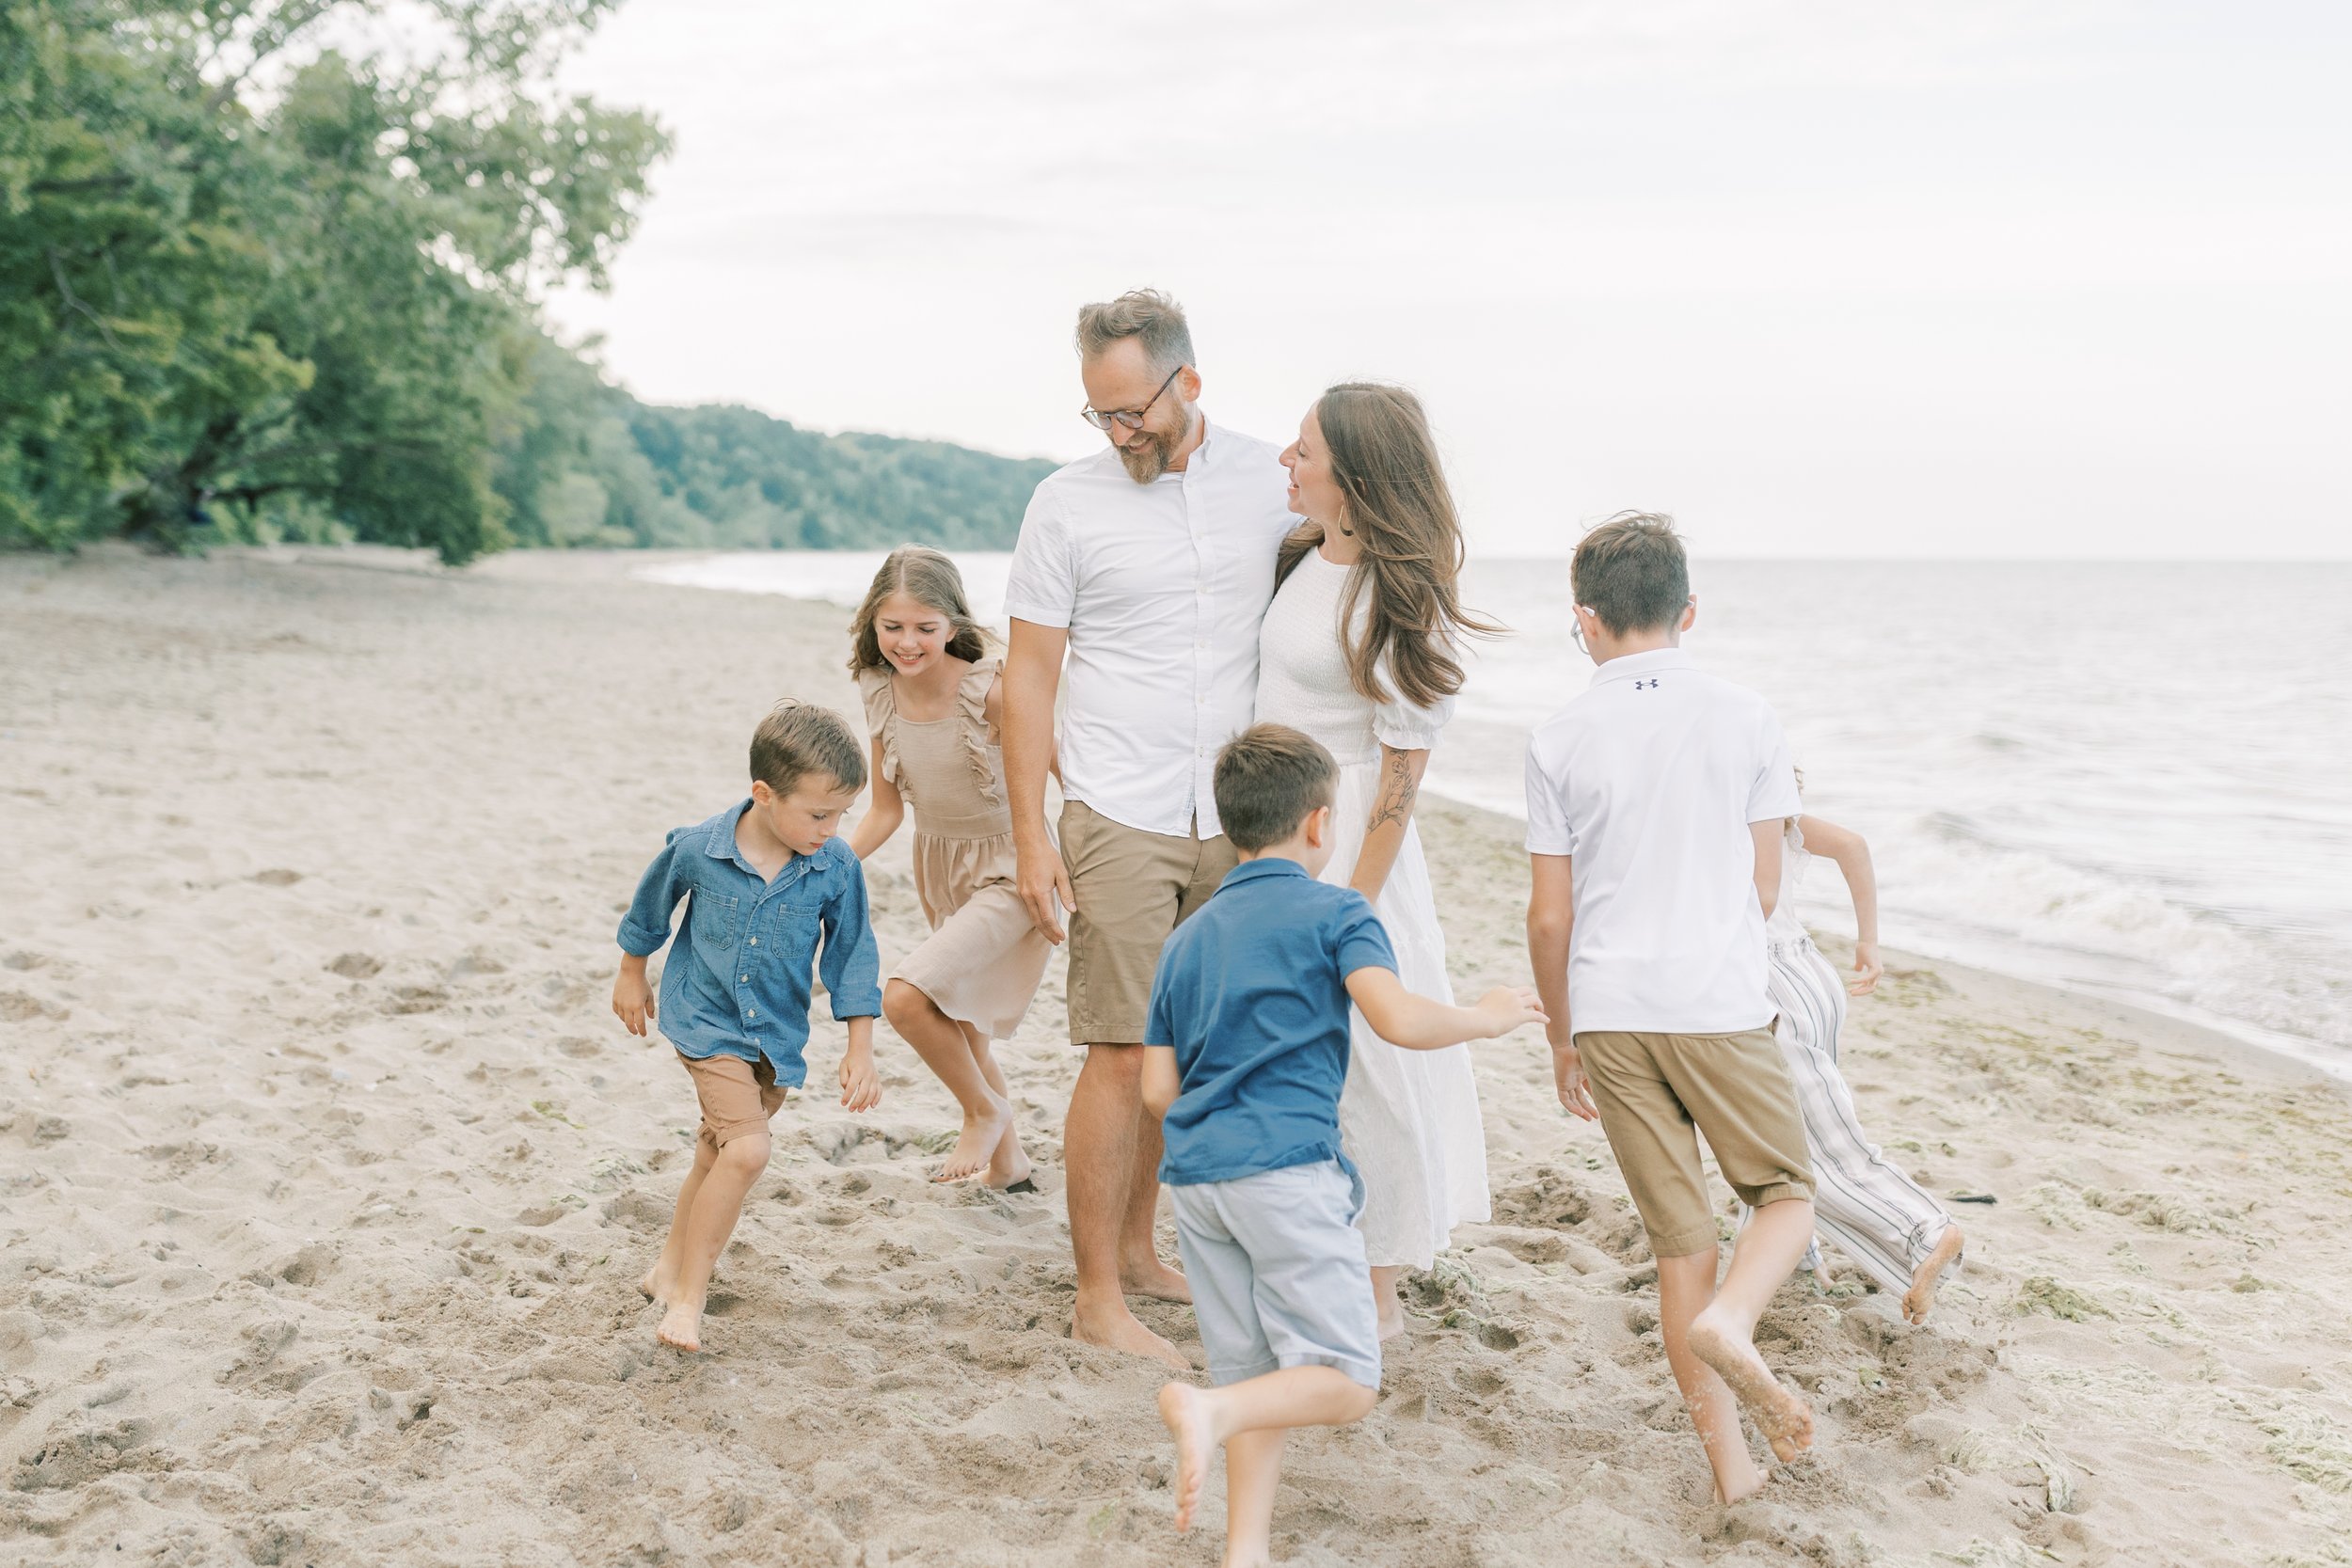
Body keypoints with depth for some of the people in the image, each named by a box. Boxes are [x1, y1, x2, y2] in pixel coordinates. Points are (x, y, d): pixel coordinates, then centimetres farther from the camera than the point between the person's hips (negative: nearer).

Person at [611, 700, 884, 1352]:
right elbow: (651, 907, 2)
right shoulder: (697, 849, -18)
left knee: (719, 1152, 17)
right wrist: (631, 976, 16)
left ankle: (670, 1268, 38)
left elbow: (852, 956, -3)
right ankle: (687, 1296, -6)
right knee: (746, 1150, -18)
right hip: (706, 1021, -4)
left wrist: (860, 1051, -5)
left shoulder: (837, 868, -14)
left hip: (777, 1034, 4)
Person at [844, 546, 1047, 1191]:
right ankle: (1008, 1162, 42)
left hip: (1008, 870, -7)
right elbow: (887, 808, 2)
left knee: (904, 996, -24)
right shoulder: (882, 693, -7)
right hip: (938, 867, 7)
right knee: (959, 1028, 20)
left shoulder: (990, 690, -25)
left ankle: (987, 1110, 4)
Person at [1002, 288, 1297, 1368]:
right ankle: (1098, 1302, 4)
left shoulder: (1269, 480, 5)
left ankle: (1135, 1248, 26)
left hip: (1234, 823, 3)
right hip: (1120, 820, -3)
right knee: (1123, 1054, -5)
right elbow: (1029, 678, -1)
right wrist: (1030, 835, -7)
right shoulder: (1067, 504, -3)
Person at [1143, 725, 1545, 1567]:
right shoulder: (1334, 911, 2)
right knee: (1344, 1380, -3)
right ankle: (1209, 1411, -25)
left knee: (1256, 1374, 14)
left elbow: (1157, 1089, 14)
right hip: (1286, 1166, -6)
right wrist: (1487, 1018, 3)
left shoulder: (1186, 939, 18)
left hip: (1194, 1173, 6)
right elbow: (1399, 1019, -14)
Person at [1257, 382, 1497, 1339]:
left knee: (1362, 1061, 2)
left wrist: (1355, 906, -16)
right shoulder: (1300, 559, 6)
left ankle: (1379, 1292, 17)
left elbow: (1404, 766, -16)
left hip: (1348, 839, -8)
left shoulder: (1400, 600, -17)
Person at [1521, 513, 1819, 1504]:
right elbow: (1765, 888, 6)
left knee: (1680, 1241, 10)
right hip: (1720, 1003, -1)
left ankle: (1729, 1459, 13)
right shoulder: (1744, 718, 0)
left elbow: (1550, 917, 1)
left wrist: (1560, 1035, 15)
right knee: (1786, 1197, 15)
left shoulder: (1560, 740, 0)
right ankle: (1729, 1319, -15)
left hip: (1610, 1012, 1)